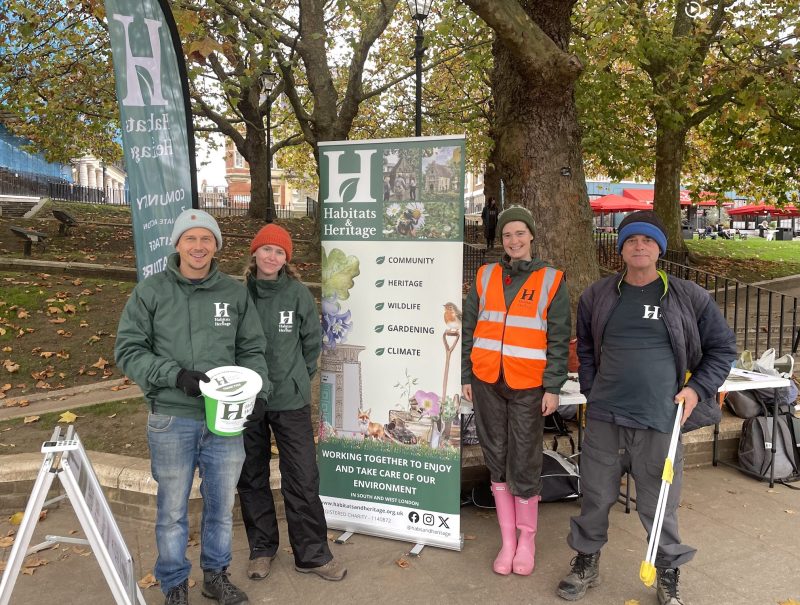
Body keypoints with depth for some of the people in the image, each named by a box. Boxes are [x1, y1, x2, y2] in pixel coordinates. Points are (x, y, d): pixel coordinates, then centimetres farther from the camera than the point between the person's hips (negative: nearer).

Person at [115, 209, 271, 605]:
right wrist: (176, 375, -17)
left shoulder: (235, 293, 2)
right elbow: (128, 350, -4)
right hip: (171, 421, -2)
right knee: (173, 509, 12)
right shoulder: (150, 291, -4)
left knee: (222, 504, 16)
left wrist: (258, 391, -9)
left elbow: (252, 350, 7)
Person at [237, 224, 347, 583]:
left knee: (303, 479, 3)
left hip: (291, 401, -1)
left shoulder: (298, 294, -4)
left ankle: (313, 554, 19)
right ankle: (261, 548, 33)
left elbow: (312, 342, 4)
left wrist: (295, 378, 6)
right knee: (251, 479, 14)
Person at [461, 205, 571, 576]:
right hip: (487, 381, 3)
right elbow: (468, 329, 11)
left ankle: (527, 541, 22)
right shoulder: (486, 276, 8)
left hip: (528, 385, -3)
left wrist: (552, 387, -6)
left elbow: (559, 339, -1)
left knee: (524, 463, 0)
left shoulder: (551, 280, 1)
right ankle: (507, 540, 23)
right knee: (496, 459, 9)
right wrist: (465, 375, 7)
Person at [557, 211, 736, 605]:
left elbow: (723, 347, 9)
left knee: (659, 505, 9)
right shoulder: (597, 296, 6)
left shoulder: (689, 298, 0)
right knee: (596, 497, 13)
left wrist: (698, 388, -1)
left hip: (660, 420, -2)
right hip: (604, 418, 2)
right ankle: (586, 564, 34)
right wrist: (592, 390, 10)